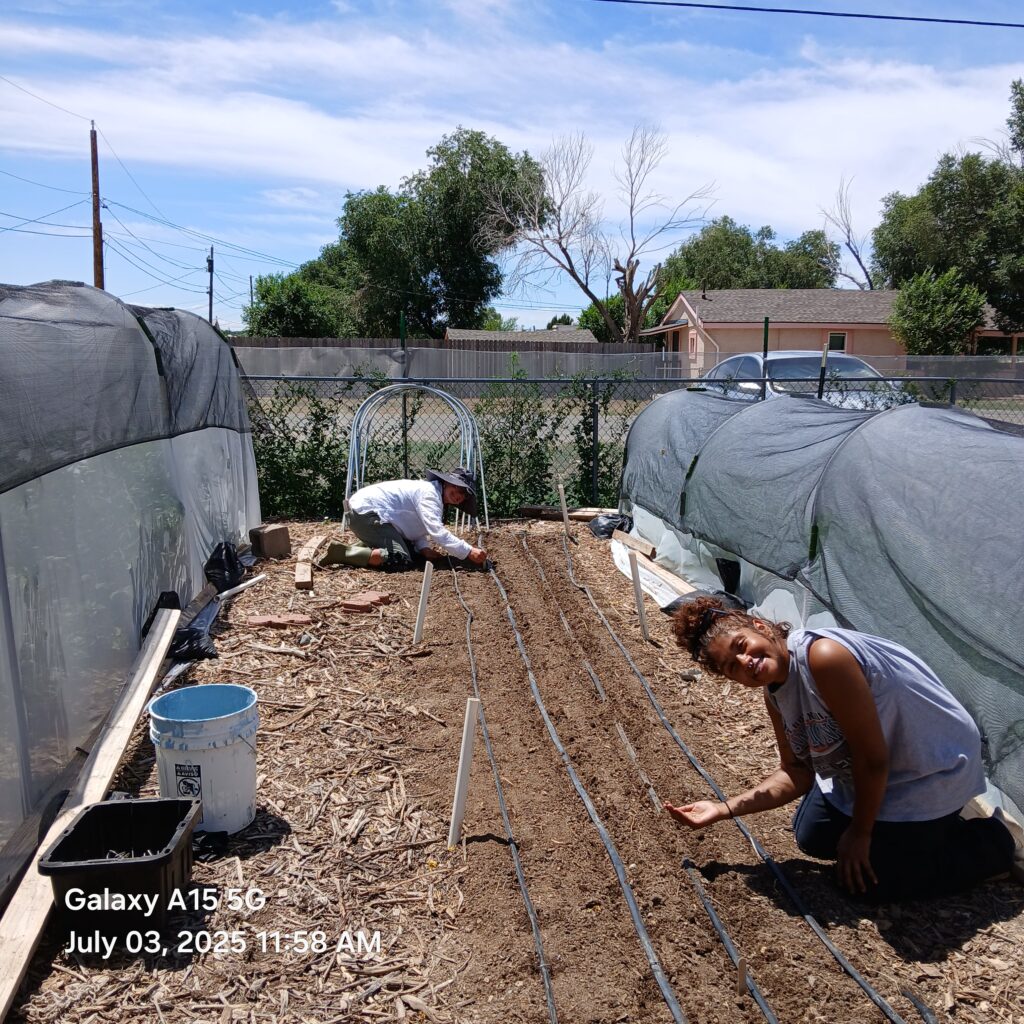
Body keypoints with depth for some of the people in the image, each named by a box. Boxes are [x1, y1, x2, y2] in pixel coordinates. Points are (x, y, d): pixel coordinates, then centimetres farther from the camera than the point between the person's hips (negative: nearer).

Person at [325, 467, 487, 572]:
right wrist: (469, 552, -31)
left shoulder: (433, 496, 16)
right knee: (401, 560, -21)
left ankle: (357, 549, 13)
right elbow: (437, 532, -27)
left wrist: (424, 548, -4)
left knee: (408, 548, 16)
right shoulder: (430, 492, -15)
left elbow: (418, 530, 16)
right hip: (365, 510, -11)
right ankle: (340, 552, -19)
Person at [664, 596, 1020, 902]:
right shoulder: (774, 692, -8)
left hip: (934, 766, -8)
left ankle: (997, 839, 15)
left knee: (874, 883, -1)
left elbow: (872, 759, -29)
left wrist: (860, 833, -13)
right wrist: (723, 809, -8)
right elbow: (797, 772, -1)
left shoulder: (822, 656, -36)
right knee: (812, 837, 16)